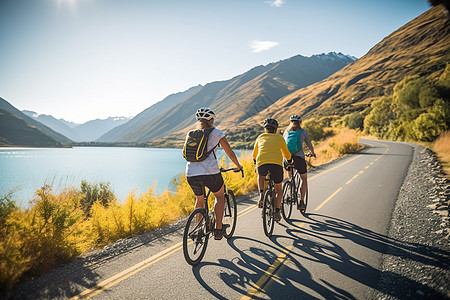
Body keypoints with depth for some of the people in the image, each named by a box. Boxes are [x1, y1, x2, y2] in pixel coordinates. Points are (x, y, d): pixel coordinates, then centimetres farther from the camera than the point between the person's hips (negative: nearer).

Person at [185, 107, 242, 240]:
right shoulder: (216, 133, 6)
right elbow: (229, 152, 10)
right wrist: (238, 166, 27)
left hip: (191, 173, 4)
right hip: (210, 172, -4)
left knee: (200, 200, 29)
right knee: (220, 196, 22)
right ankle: (218, 230, 16)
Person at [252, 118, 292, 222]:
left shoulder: (260, 137, 24)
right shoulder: (279, 138, 22)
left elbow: (254, 156, 33)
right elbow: (287, 155, 30)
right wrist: (289, 162, 51)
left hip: (262, 164, 1)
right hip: (277, 164, 0)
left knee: (261, 177, 36)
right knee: (278, 190, 21)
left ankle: (261, 195, 14)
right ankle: (277, 213, 15)